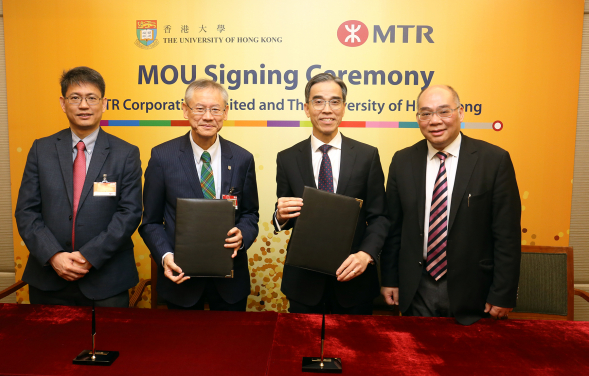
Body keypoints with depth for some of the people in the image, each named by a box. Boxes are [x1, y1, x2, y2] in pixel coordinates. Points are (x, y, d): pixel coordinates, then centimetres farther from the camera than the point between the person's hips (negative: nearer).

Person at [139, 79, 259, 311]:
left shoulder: (243, 159, -3)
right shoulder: (162, 157, -8)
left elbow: (250, 214, 5)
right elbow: (151, 221, -2)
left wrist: (242, 235, -16)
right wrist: (165, 255, -18)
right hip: (181, 276, -1)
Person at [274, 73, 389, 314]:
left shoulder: (367, 156, -2)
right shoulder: (287, 159, 0)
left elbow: (378, 216, -1)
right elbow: (283, 219, 4)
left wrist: (366, 254, -18)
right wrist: (281, 215, -18)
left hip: (353, 276, 0)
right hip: (303, 279, 0)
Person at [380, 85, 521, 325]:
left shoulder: (495, 160, -8)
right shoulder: (402, 161, 0)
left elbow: (507, 234, -7)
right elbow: (393, 227, 4)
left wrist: (503, 295, -7)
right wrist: (390, 279, 5)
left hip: (472, 293, -2)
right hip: (417, 291, 2)